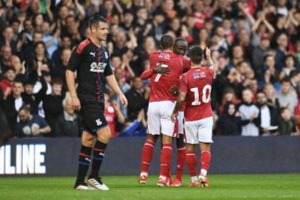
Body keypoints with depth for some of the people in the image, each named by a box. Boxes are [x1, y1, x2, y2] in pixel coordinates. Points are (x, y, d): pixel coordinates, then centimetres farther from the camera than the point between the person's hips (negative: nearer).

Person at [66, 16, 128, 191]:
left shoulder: (104, 51, 14)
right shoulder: (83, 48, -10)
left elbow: (109, 75, 23)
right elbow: (70, 71, -11)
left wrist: (120, 93, 13)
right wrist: (74, 96, -16)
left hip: (98, 100, 8)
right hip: (87, 100, -8)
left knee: (89, 139, 8)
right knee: (105, 133, -15)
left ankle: (80, 182, 11)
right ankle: (94, 176, -6)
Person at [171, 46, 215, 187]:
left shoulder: (185, 77, -13)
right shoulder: (208, 72, -2)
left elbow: (181, 98, -19)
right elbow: (212, 67, 24)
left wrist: (175, 112, -3)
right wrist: (208, 56, 44)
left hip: (190, 118, -2)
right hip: (206, 116, 2)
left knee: (190, 148, 8)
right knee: (205, 147, -1)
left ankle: (194, 179, 9)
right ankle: (203, 174, -21)